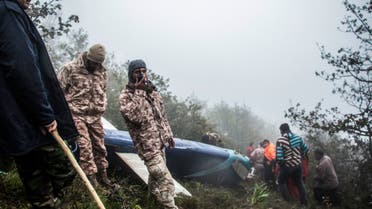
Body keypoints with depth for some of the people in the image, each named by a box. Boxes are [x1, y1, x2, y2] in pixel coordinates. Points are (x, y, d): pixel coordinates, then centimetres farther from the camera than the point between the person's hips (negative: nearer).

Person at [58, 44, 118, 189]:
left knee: (99, 147, 10)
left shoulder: (102, 72, 10)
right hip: (77, 114, -5)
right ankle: (90, 176, -5)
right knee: (84, 146, -12)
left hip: (95, 116, 5)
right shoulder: (70, 69, -7)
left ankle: (102, 177, 22)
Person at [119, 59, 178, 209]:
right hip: (147, 145, -7)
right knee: (165, 179, -11)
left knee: (156, 174, 23)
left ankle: (154, 196, 43)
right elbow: (135, 117, -28)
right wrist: (138, 92, -26)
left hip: (160, 142, 7)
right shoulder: (126, 95, -12)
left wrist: (168, 134, 19)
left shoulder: (152, 91, 9)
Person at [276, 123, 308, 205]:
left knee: (281, 181, 21)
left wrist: (279, 163, -2)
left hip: (287, 166, -4)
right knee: (299, 182, 24)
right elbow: (306, 149, 4)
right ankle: (304, 201, 34)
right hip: (298, 165, 4)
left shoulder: (280, 140, -19)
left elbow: (279, 157, -23)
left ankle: (287, 201, 20)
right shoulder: (298, 138, -5)